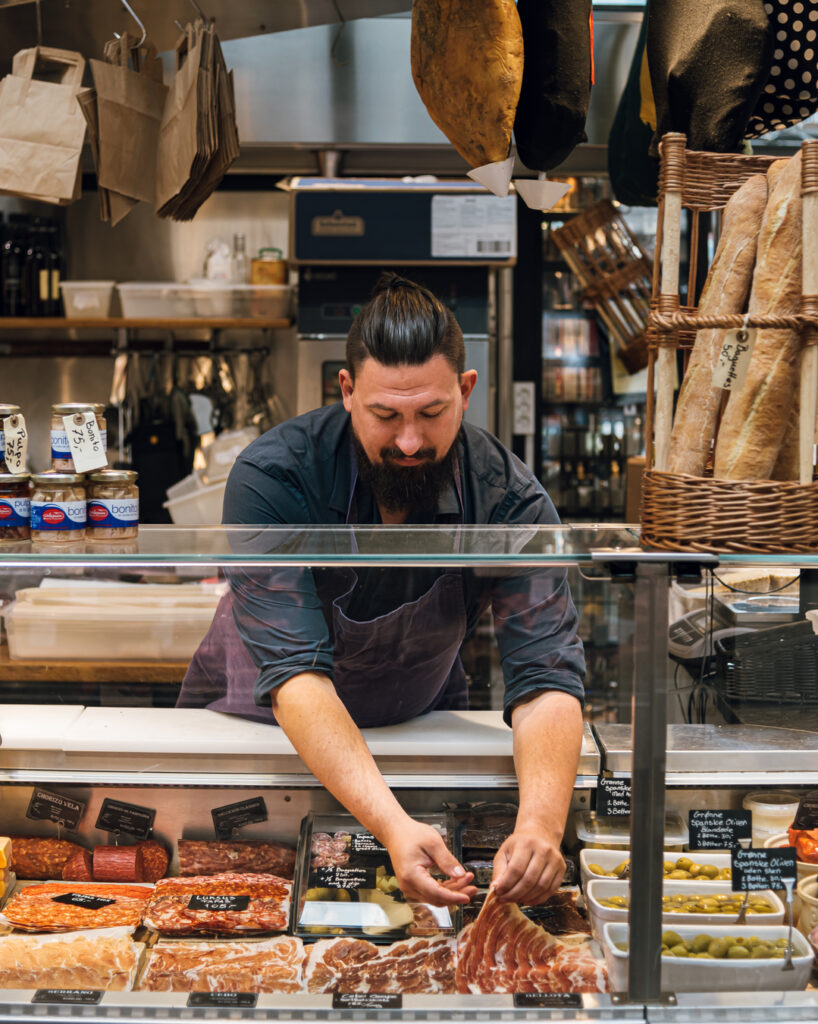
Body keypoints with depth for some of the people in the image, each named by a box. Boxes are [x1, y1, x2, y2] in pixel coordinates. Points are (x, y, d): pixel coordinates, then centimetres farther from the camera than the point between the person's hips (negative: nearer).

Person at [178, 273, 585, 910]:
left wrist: (541, 824, -47)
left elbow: (547, 678, -27)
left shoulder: (509, 501, -22)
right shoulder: (272, 479, -29)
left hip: (420, 725, 2)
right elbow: (295, 674, -35)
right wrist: (391, 824, -49)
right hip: (256, 722, -2)